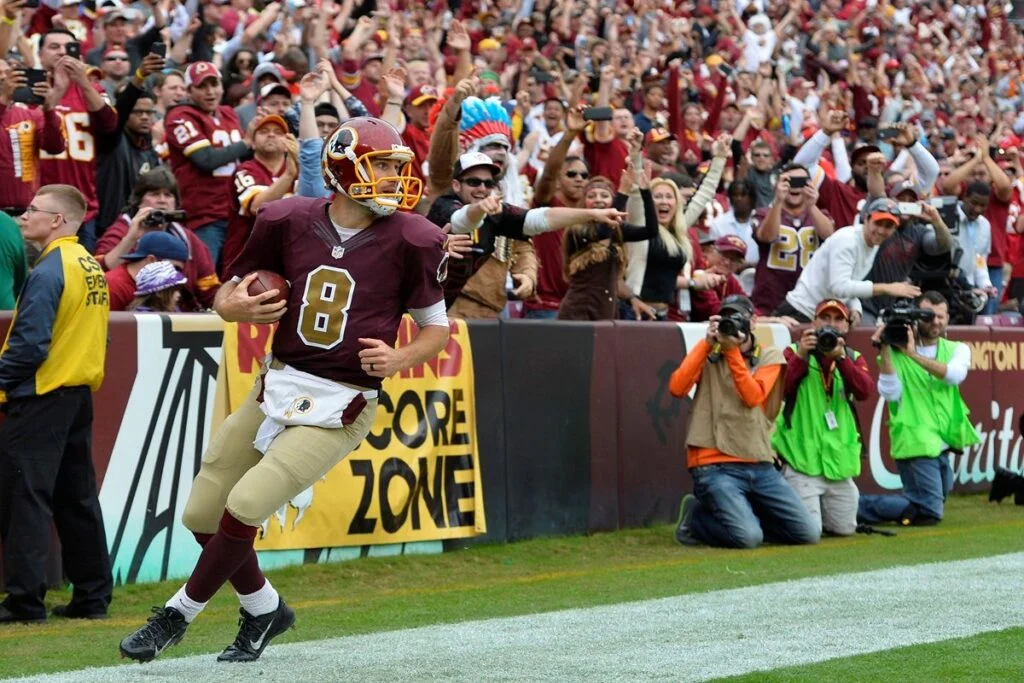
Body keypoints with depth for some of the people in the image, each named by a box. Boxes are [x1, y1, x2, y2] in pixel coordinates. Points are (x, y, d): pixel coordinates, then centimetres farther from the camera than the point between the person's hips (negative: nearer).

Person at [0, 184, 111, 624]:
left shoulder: (49, 271, -15)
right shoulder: (91, 267, 11)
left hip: (41, 397, -9)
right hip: (81, 394, 9)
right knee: (77, 498, 13)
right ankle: (92, 595, 15)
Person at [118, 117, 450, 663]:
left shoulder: (409, 240, -8)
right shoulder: (290, 222, -1)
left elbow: (437, 327, 2)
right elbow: (229, 292, 10)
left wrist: (398, 359, -18)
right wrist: (232, 306, -14)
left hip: (339, 407, -4)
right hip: (277, 389, 4)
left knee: (244, 508, -16)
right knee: (202, 515, 6)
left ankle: (179, 615, 5)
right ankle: (264, 610, 30)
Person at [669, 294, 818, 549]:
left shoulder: (770, 357, 10)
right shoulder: (708, 354, 8)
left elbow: (753, 397, -9)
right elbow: (677, 388, -11)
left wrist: (732, 351, -14)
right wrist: (707, 343, -11)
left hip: (759, 465, 4)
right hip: (714, 467, -4)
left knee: (807, 534, -2)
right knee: (747, 537, -24)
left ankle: (741, 516, 17)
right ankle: (697, 519, 5)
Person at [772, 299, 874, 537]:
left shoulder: (854, 358, 11)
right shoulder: (793, 352, 2)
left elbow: (864, 391, -9)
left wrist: (841, 357, -21)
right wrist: (801, 355, -25)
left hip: (839, 461, 4)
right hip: (801, 459, -4)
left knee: (844, 529, 9)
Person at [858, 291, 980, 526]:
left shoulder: (957, 349, 7)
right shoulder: (895, 352, -2)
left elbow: (955, 374, -14)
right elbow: (890, 393, -14)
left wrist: (913, 354, -23)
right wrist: (885, 351, -19)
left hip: (943, 443, 5)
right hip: (916, 442, -5)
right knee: (927, 513, -13)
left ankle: (855, 506, 25)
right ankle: (856, 505, -1)